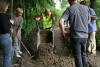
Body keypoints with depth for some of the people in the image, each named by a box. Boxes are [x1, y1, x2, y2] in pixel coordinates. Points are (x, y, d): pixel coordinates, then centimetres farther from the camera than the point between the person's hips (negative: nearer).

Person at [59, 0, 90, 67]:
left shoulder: (69, 9, -8)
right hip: (84, 36, 4)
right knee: (83, 54, 20)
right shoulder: (86, 8, 3)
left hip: (75, 36, -4)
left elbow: (61, 21, -20)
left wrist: (63, 32, -6)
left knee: (77, 56, 7)